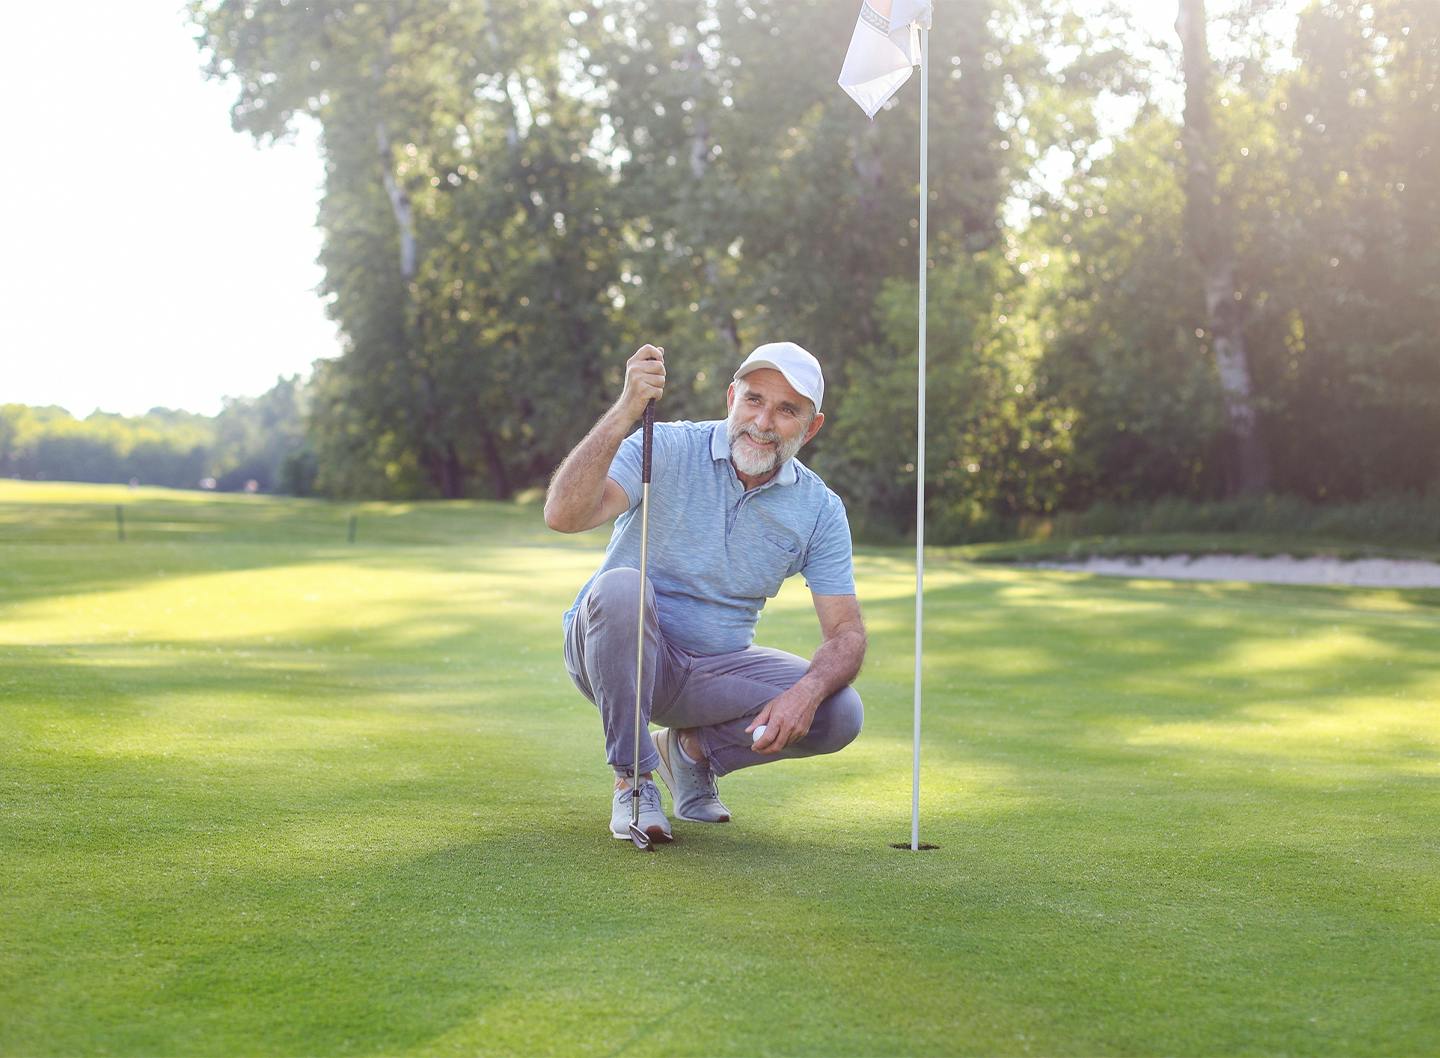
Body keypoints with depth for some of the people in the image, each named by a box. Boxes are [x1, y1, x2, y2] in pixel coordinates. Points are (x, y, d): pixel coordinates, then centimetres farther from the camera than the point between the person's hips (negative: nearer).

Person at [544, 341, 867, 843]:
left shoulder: (820, 510, -4)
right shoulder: (665, 449, -15)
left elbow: (846, 632, -6)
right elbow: (564, 514, -31)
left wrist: (807, 692, -28)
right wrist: (625, 412, -42)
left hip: (717, 667, 3)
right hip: (610, 648, -3)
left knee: (839, 713, -19)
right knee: (622, 587, -37)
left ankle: (691, 748, 8)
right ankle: (632, 780, -19)